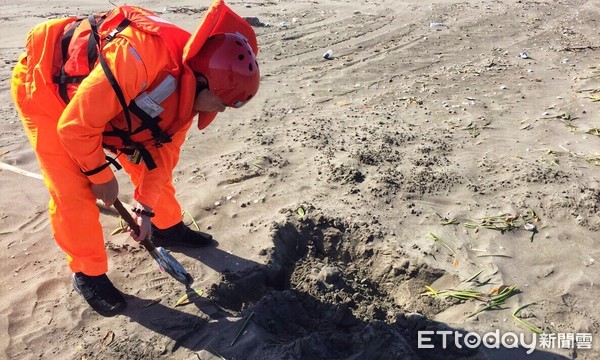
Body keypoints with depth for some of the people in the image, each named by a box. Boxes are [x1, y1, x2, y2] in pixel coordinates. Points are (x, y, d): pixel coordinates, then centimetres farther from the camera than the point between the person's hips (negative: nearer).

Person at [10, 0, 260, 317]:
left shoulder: (189, 87, -14)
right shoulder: (139, 56, -41)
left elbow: (164, 151, -6)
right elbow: (75, 127, -32)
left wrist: (146, 208, -6)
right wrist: (101, 176, -16)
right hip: (44, 85, -6)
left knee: (147, 160, 6)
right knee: (73, 192, -9)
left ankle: (168, 228, 28)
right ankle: (87, 273, 12)